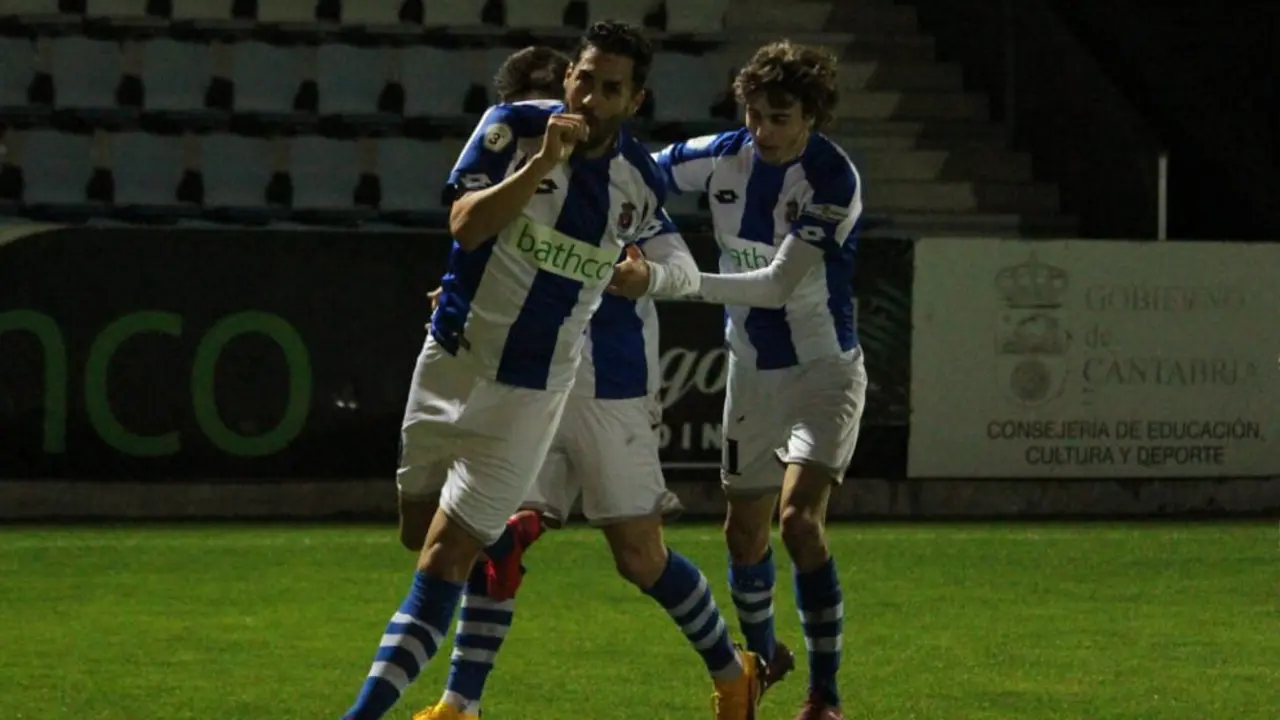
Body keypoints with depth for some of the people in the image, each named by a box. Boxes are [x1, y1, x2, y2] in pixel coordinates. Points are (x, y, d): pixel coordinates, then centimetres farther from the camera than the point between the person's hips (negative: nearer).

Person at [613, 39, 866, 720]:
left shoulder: (833, 180, -23)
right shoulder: (721, 157, -8)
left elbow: (779, 284, -29)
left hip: (822, 369, -5)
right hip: (752, 369, 5)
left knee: (799, 518, -21)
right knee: (744, 529, 11)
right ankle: (762, 654, 39)